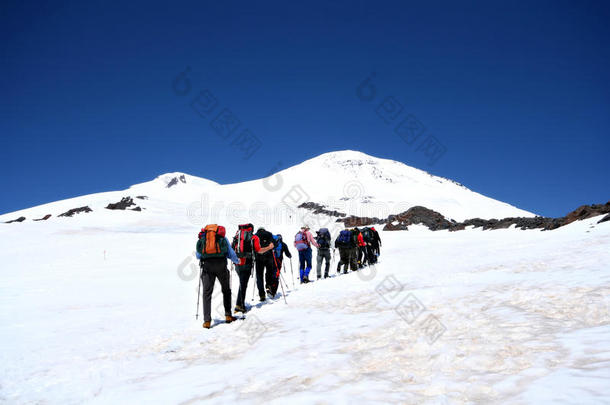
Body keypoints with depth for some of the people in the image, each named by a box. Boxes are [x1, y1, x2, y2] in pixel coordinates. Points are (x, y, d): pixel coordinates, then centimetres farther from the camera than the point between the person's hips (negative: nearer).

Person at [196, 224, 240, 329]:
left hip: (207, 265, 1)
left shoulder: (202, 237, 19)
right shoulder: (222, 237, 15)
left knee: (207, 293, 3)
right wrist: (237, 261, 34)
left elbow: (198, 255, 23)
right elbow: (230, 253, 15)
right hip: (221, 265, 0)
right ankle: (228, 315, 18)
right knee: (226, 290, 17)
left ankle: (207, 320, -5)